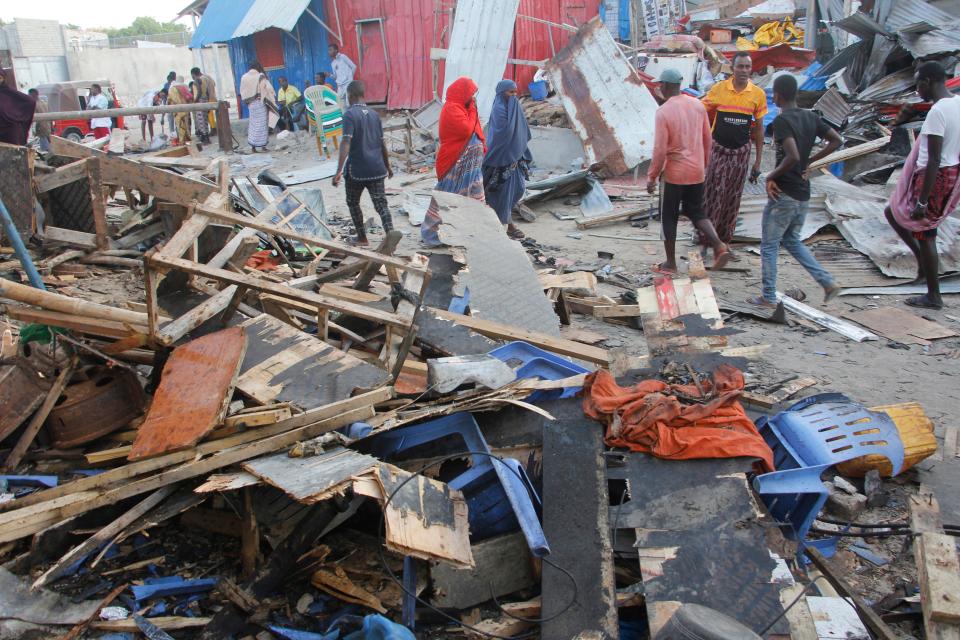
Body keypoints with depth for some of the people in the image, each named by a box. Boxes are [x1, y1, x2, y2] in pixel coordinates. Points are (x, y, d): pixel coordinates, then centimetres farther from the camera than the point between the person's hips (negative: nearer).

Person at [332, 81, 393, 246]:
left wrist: (339, 170, -28)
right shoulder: (374, 114, 10)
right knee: (381, 204, 1)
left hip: (356, 170, -4)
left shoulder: (350, 114, -10)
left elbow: (346, 143, -22)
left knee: (353, 203, 17)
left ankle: (362, 238, 22)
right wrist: (387, 166, 27)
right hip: (376, 169, 4)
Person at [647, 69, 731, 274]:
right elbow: (707, 139, 8)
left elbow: (660, 149, -17)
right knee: (696, 211, 18)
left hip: (674, 173, -5)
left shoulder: (663, 112, -15)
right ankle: (719, 246, -3)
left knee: (669, 217, 9)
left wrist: (652, 177, -7)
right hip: (697, 172, 5)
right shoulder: (698, 105, 2)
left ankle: (670, 264, 15)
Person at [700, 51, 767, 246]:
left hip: (741, 152, 2)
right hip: (718, 149, -1)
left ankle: (725, 236, 19)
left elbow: (758, 129, 4)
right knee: (712, 193, -2)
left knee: (733, 197, 7)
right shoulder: (718, 89, -6)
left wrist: (757, 162, 3)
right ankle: (705, 234, 9)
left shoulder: (758, 94, -2)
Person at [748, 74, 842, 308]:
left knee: (769, 245, 6)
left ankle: (769, 298, 11)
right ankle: (828, 282, 15)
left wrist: (772, 176, -14)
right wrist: (809, 161, 10)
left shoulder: (781, 121, -17)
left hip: (783, 194, -8)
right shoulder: (811, 117, 6)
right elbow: (836, 141, 10)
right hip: (803, 194, 8)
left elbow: (793, 157, -28)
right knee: (792, 240, 23)